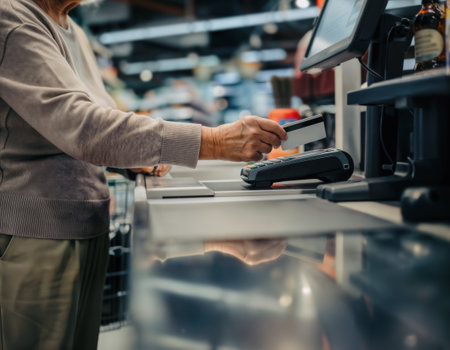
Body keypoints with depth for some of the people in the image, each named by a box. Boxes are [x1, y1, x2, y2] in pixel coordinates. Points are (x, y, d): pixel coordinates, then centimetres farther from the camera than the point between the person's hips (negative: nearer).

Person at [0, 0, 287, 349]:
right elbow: (78, 124, -29)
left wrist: (138, 151, 4)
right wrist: (214, 141, -33)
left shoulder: (75, 34, 15)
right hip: (34, 237, -8)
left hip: (89, 227, 8)